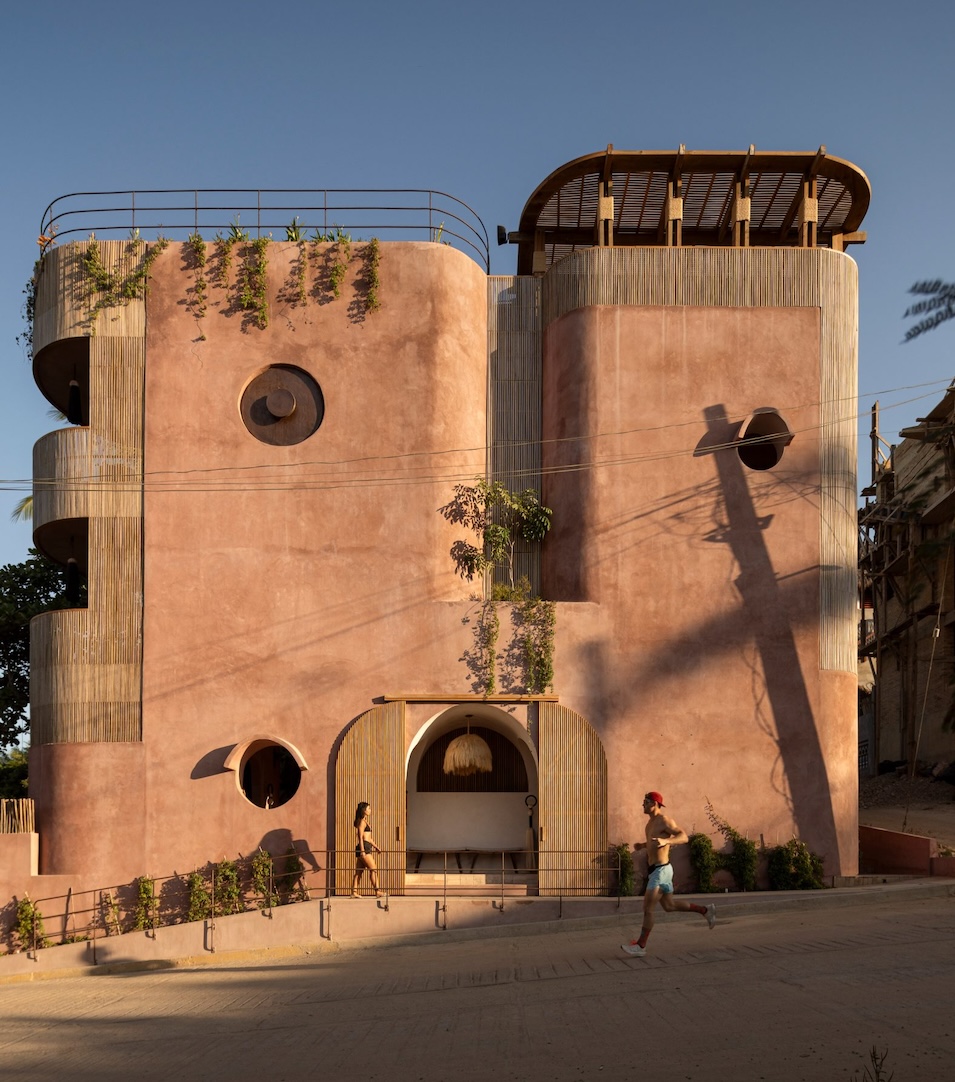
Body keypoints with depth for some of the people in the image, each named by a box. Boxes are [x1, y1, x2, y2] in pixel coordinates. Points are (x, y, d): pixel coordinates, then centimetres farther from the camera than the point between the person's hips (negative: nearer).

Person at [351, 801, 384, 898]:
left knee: (359, 872, 7)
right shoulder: (362, 821, -9)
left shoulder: (365, 821, 20)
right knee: (374, 869, -10)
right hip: (363, 847, -10)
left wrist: (375, 847, 27)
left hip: (367, 848, 10)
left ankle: (354, 892, 7)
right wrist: (362, 850, -20)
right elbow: (360, 837, -15)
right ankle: (377, 891, -13)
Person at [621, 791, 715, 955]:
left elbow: (684, 837, -23)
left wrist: (666, 841, -38)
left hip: (660, 871, -10)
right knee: (670, 906, 17)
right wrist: (643, 844, 17)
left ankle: (640, 945, 0)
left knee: (648, 908, -6)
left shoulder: (664, 820, -14)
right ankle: (705, 911, 26)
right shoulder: (651, 822, 14)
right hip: (657, 870, 10)